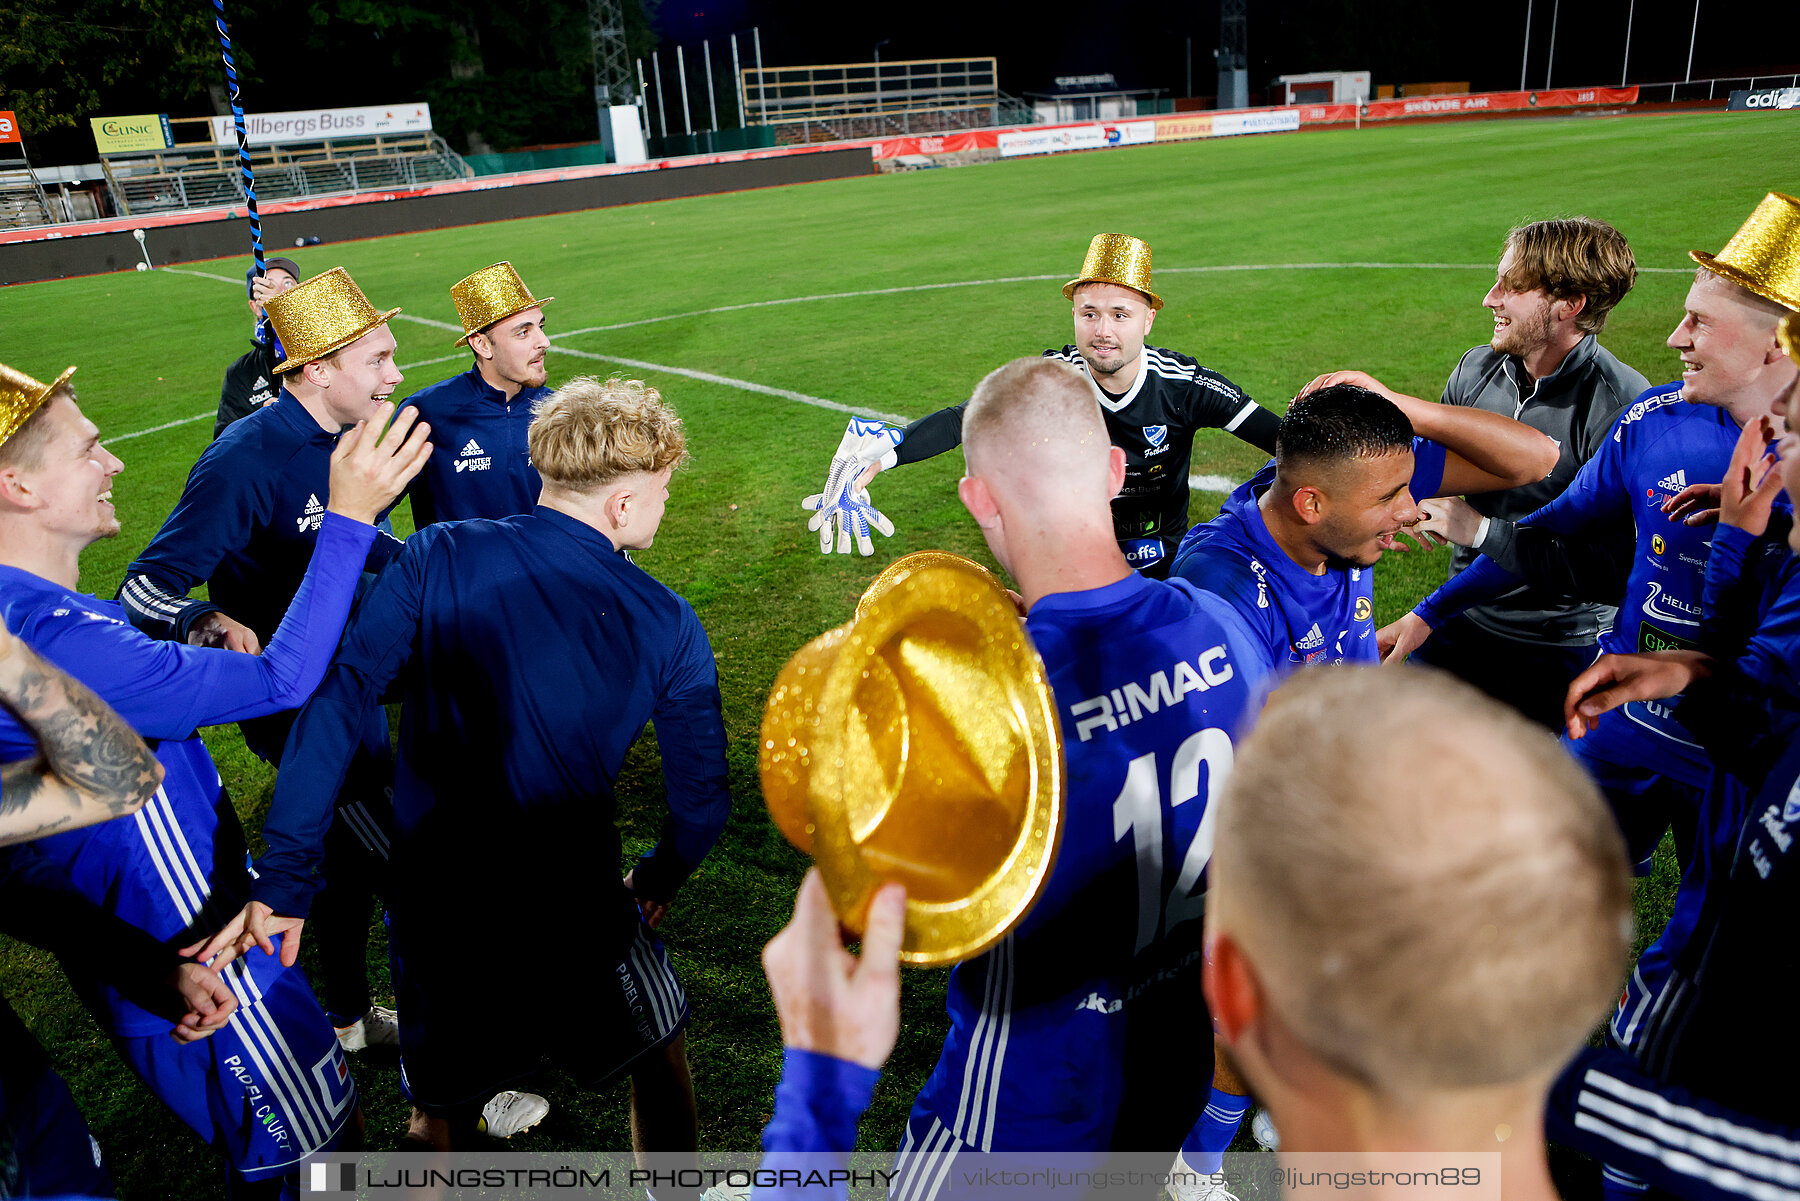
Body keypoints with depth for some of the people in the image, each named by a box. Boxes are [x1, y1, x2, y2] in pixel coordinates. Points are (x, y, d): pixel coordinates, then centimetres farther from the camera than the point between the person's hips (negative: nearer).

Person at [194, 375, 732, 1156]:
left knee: (444, 1118, 26)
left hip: (433, 911, 2)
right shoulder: (666, 625, -10)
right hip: (574, 916, -2)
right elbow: (702, 797, -4)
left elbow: (338, 703, -15)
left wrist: (283, 882, -11)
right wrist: (659, 879, 16)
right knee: (660, 1059, 28)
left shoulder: (436, 558, -10)